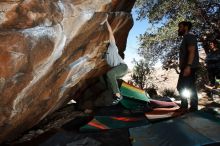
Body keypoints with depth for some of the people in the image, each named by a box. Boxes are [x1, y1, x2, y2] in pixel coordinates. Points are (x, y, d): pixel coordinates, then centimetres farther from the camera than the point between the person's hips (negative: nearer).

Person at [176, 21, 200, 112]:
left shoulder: (190, 36, -5)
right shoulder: (185, 38, 24)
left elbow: (192, 52, -17)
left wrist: (188, 66, -26)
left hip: (189, 67, -10)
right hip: (184, 67, 10)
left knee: (190, 88, -8)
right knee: (181, 87, 12)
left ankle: (193, 108, 0)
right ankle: (184, 106, 21)